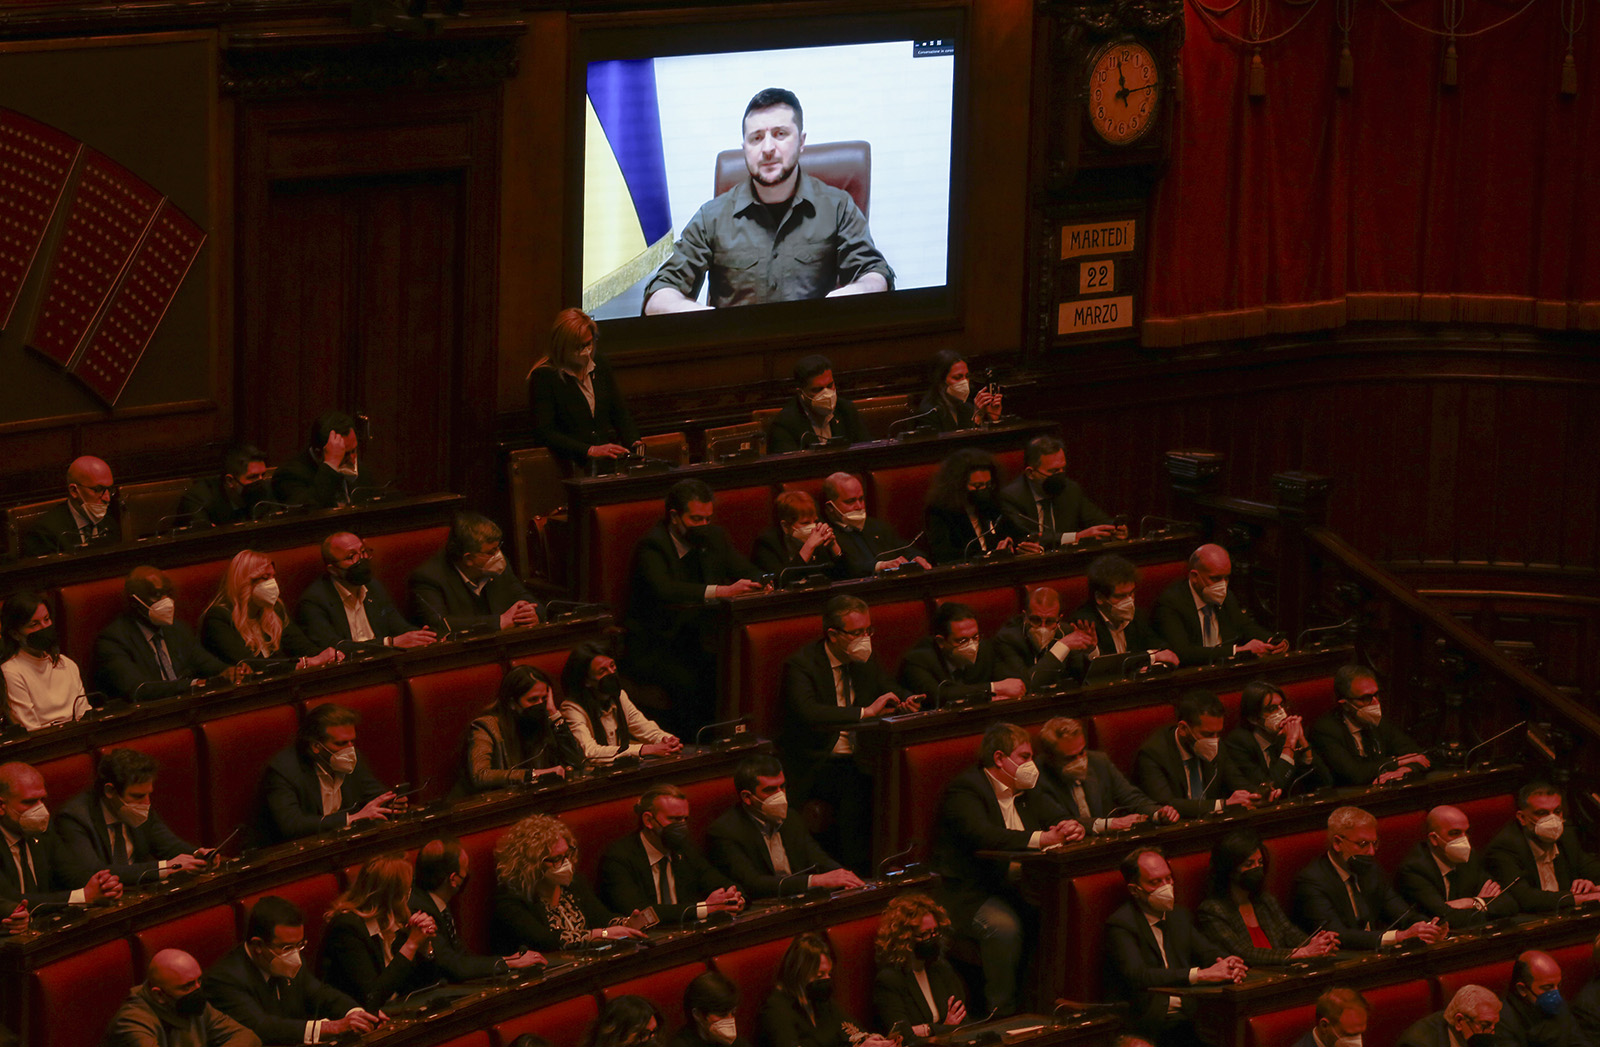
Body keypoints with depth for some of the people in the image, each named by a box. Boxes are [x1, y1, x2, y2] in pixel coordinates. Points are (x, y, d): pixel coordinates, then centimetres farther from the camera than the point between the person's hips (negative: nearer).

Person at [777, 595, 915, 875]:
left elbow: (890, 692, 23)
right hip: (815, 765, -6)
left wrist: (907, 701, -3)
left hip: (855, 761, 6)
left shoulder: (864, 661, 11)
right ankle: (855, 875, -23)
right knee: (854, 790, -34)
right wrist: (866, 712, -31)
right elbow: (808, 713, -28)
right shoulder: (801, 664, -11)